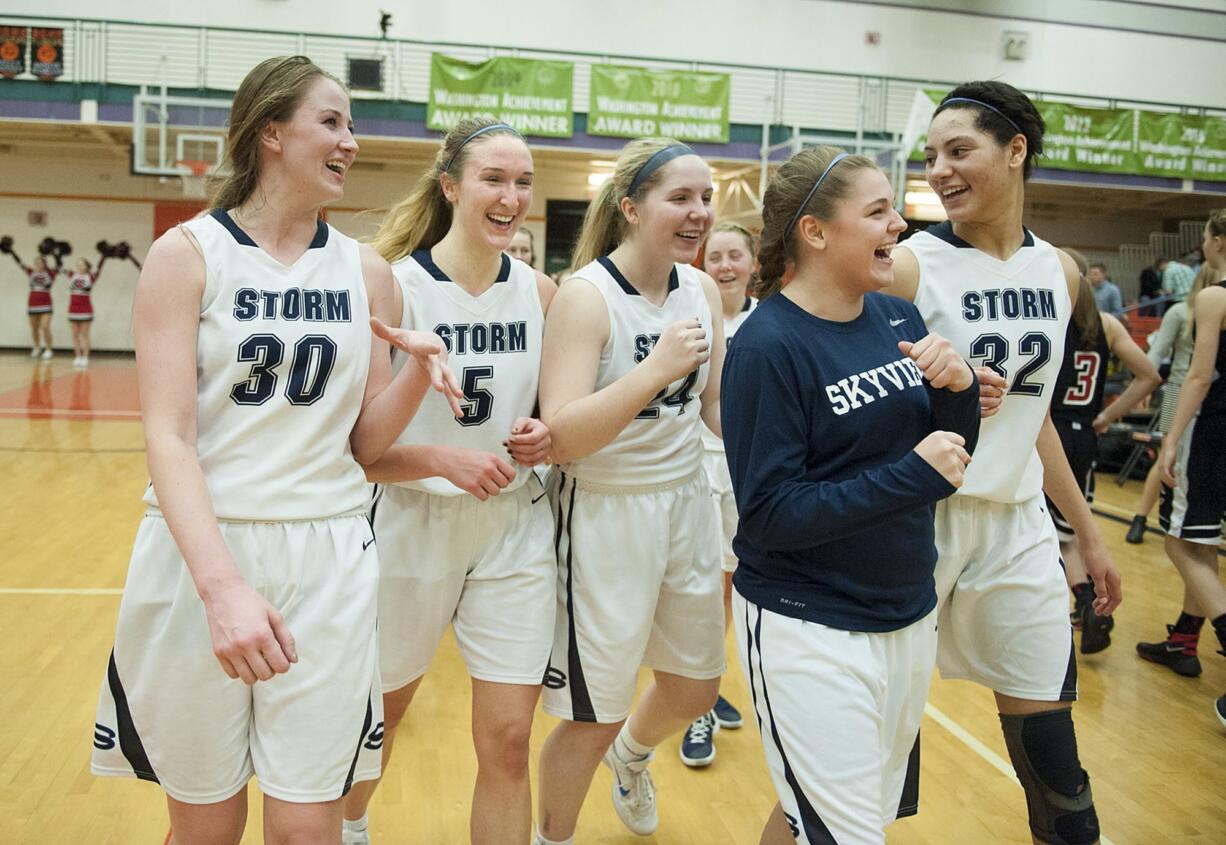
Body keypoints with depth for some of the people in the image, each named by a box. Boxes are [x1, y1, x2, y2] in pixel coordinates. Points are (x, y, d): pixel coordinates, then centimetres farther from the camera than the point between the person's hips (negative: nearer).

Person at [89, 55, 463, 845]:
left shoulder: (368, 272, 5)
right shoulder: (187, 253, -4)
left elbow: (363, 445, 6)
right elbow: (168, 436, -13)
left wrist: (419, 370, -13)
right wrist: (223, 583, -26)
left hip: (329, 559, 2)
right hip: (200, 552, -2)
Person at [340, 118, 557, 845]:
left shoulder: (541, 292, -1)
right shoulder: (394, 286, -13)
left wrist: (545, 438, -11)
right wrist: (442, 459, -29)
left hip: (515, 531, 3)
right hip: (412, 527, -2)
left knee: (509, 743, 2)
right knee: (380, 712, 20)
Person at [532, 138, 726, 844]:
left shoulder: (702, 289, 1)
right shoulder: (586, 295, -18)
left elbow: (718, 404, 10)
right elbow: (561, 437, -25)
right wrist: (656, 370, -34)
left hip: (689, 502, 7)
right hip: (607, 516, -6)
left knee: (695, 691, 21)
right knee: (594, 720, 7)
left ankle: (633, 755, 55)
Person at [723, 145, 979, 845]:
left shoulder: (901, 319, 1)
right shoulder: (769, 344, -17)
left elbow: (952, 454, 7)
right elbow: (769, 514, -20)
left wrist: (959, 386, -13)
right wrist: (912, 477, -23)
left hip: (911, 613, 7)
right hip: (808, 625, -7)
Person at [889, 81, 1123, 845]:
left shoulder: (1060, 271, 6)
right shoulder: (910, 266, -11)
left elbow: (1032, 409, 15)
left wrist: (1088, 531, 18)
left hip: (1018, 523, 5)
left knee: (1052, 755, 12)